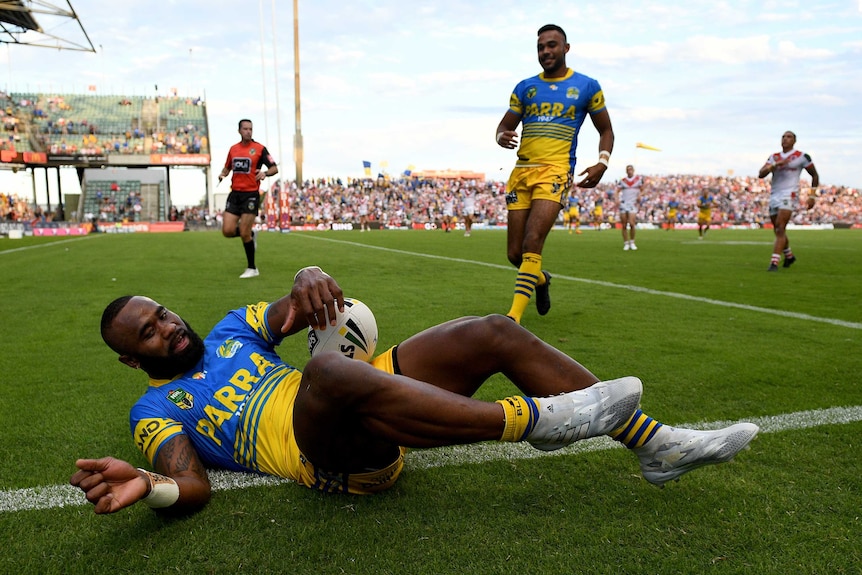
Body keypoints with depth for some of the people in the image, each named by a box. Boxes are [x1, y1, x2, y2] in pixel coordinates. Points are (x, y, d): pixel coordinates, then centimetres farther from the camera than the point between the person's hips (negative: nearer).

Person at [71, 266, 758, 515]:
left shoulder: (231, 328, 28)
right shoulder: (155, 407, 14)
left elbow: (289, 311, 11)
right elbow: (193, 485, -1)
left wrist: (310, 281, -14)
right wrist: (148, 486, -25)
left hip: (365, 404, 7)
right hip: (326, 457, -6)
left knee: (496, 333, -7)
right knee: (331, 369, -40)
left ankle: (658, 445, -4)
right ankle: (535, 418, -31)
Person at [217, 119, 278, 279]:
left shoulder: (259, 148, -2)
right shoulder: (233, 148, 12)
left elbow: (274, 168, -3)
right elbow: (227, 167, 25)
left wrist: (265, 173, -24)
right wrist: (223, 174, 3)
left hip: (251, 194, -5)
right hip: (235, 194, 5)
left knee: (244, 234, -7)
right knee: (228, 231, -4)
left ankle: (252, 268, 10)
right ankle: (251, 235, 28)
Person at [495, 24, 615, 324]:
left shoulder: (587, 86, 8)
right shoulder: (524, 87, 14)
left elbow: (606, 131, 14)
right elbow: (504, 125, 16)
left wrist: (602, 162, -4)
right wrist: (502, 136, -9)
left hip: (556, 171, -4)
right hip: (522, 171, 4)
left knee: (531, 245, -21)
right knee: (515, 254, 4)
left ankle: (513, 318, -20)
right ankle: (540, 279, 37)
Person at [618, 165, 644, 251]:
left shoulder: (639, 179, 5)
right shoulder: (622, 181, 8)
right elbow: (618, 191, 8)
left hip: (633, 204, -2)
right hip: (623, 204, 2)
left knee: (632, 223, -16)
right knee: (624, 225, 1)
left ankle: (632, 242, 2)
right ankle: (626, 244, 12)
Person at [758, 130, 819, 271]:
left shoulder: (801, 156, 1)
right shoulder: (774, 157, 13)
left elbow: (815, 175, 9)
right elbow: (761, 174, 0)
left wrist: (812, 196, 3)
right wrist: (776, 164, -15)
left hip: (789, 195, -6)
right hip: (774, 195, 6)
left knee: (780, 229, -18)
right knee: (777, 230, 14)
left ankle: (774, 262, -22)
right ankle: (789, 256, 37)